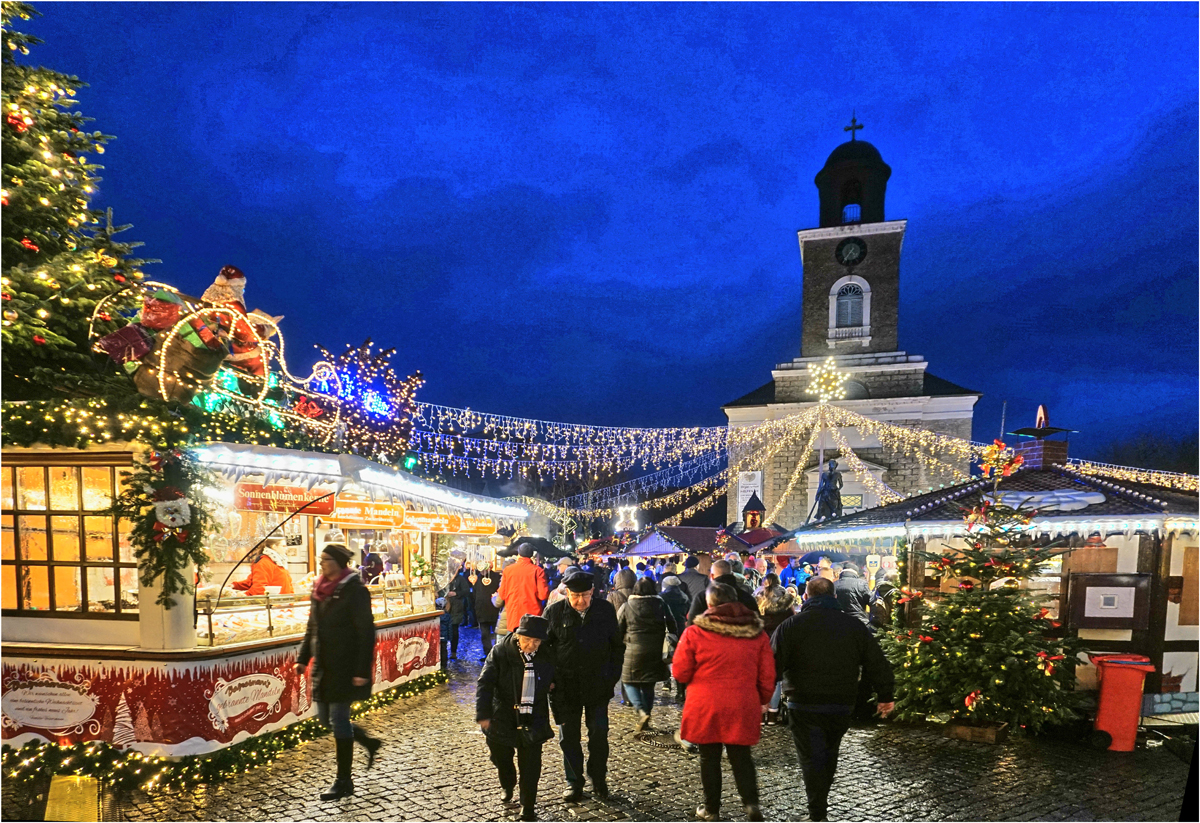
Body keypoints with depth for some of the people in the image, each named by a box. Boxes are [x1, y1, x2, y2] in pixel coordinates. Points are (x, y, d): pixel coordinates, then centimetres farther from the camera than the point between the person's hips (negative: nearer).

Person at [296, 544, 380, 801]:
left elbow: (366, 632, -17)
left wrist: (362, 671, -20)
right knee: (326, 718, 14)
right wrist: (303, 658, 13)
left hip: (345, 668, -8)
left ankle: (344, 782, 13)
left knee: (338, 720, -2)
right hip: (323, 666, 8)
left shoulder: (354, 590, -16)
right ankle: (369, 743, 36)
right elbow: (312, 627, 18)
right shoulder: (319, 589, 8)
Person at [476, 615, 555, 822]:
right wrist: (483, 714, -22)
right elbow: (485, 684, -15)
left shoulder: (547, 657, -9)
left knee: (530, 768, 0)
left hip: (532, 721, 0)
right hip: (501, 719, 1)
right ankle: (507, 787, 53)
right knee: (501, 758, 21)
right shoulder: (500, 653, -15)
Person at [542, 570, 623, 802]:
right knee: (568, 736, 10)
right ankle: (574, 782, 26)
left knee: (599, 733, 6)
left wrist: (613, 675, 0)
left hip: (598, 684, 0)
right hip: (565, 685, 0)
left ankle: (599, 780, 26)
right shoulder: (554, 612, -6)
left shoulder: (605, 610, -3)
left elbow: (617, 645, 6)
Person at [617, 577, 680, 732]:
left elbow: (618, 630, 4)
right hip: (656, 652, 3)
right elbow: (673, 628, 6)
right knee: (648, 685, 15)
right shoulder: (661, 605, 2)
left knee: (630, 682, 9)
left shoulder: (626, 607, -3)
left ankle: (642, 711, -12)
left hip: (634, 651, -3)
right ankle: (645, 717, 17)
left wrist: (621, 644, 20)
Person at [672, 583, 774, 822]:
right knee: (741, 757, 15)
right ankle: (751, 803, 0)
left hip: (704, 707, -2)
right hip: (743, 708, 2)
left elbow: (680, 672, -5)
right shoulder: (757, 633, -1)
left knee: (709, 758, 14)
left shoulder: (694, 632, -11)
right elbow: (767, 676, 2)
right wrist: (761, 700, 17)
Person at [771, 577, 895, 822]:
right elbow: (877, 664, 7)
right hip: (842, 705, 4)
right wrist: (885, 696, 16)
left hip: (805, 705, -4)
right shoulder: (854, 625, 4)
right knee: (829, 756, 20)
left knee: (812, 759, 3)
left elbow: (773, 662, -12)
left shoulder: (792, 625, -7)